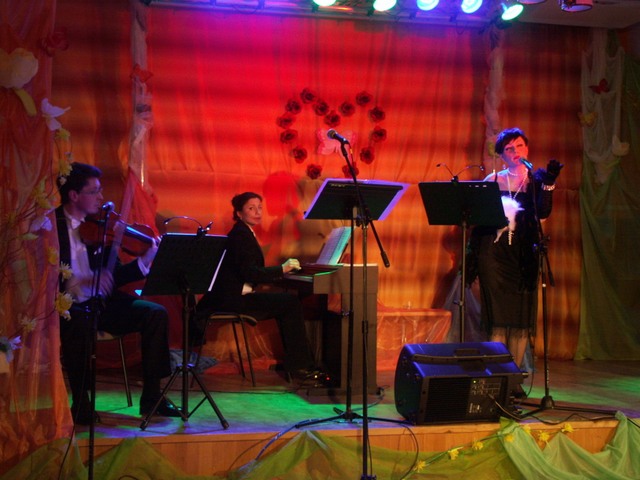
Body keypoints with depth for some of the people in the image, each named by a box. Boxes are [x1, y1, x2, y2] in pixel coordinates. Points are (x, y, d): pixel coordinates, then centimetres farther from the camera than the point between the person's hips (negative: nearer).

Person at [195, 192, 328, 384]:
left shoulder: (244, 234, 18)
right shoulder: (240, 236, -13)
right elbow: (250, 274, -22)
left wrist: (281, 269, 9)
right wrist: (282, 269, -17)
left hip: (236, 297, 10)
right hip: (234, 300, -10)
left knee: (288, 302, 4)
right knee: (291, 302, -14)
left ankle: (293, 363, 5)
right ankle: (299, 366, -9)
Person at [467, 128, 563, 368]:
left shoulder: (536, 179, 7)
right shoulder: (492, 180, 10)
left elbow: (543, 213, -8)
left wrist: (549, 183, -19)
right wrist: (472, 252, 4)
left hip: (522, 254, 0)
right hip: (493, 251, 0)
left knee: (522, 317, 0)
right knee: (498, 317, -4)